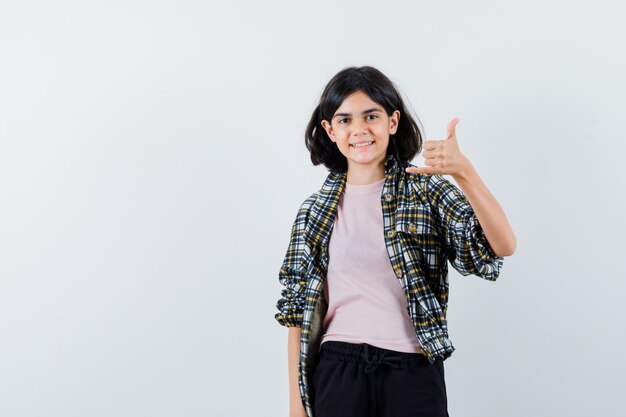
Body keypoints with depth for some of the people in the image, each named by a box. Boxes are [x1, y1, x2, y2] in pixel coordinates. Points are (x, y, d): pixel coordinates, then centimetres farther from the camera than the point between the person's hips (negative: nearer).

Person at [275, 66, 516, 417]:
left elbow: (503, 246, -16)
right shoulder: (315, 211, 5)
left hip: (413, 373, -1)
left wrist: (465, 172, -30)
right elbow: (299, 312, 6)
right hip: (337, 372, 1)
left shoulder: (427, 191, -1)